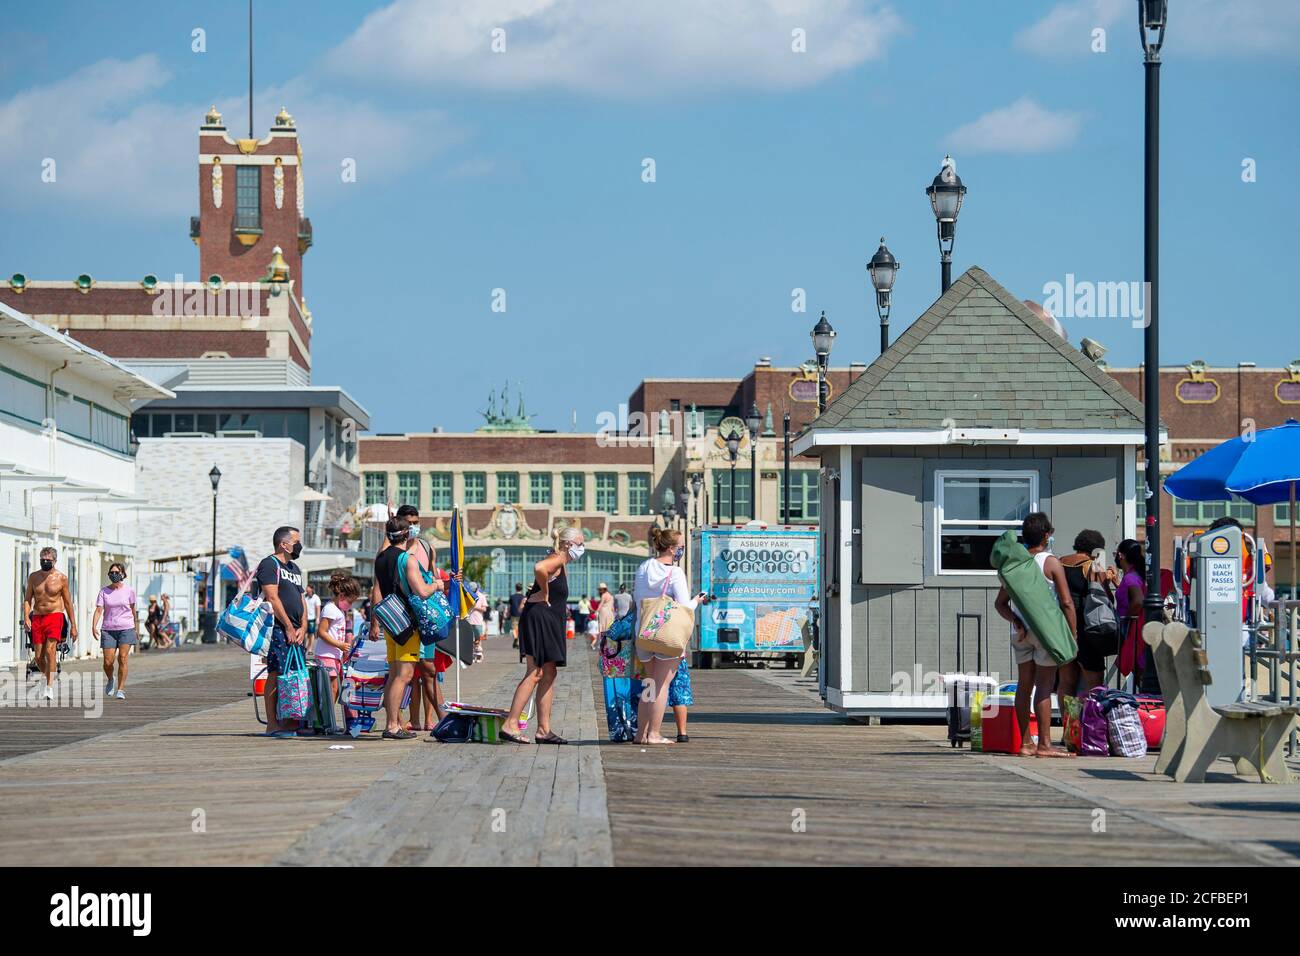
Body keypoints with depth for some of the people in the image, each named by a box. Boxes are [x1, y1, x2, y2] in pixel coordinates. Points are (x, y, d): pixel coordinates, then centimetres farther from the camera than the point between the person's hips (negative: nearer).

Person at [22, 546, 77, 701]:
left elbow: (68, 603, 6)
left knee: (50, 650, -21)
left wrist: (73, 626, 6)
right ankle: (48, 677, 28)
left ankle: (49, 687, -23)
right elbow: (27, 599, 10)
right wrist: (26, 617, -8)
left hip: (55, 616, -3)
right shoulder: (33, 577, 7)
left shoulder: (61, 578, 1)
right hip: (37, 618, 3)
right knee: (38, 657, 1)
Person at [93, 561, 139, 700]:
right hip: (108, 629, 1)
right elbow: (98, 610, -5)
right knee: (108, 662, -3)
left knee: (122, 659, -9)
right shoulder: (104, 591, 2)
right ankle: (110, 679, 29)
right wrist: (94, 626, -18)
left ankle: (121, 689, -3)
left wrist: (135, 624, 25)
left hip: (126, 628, -1)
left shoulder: (129, 590, 2)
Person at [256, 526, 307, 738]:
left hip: (296, 631, 9)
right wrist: (289, 627, -13)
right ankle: (272, 724, -12)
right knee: (276, 673, -11)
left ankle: (290, 721, 9)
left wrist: (302, 627, 5)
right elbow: (272, 598, -12)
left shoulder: (295, 569, 24)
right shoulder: (270, 564, -4)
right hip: (277, 628, -9)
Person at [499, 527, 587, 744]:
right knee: (535, 674, -13)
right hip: (539, 619, -11)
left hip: (549, 625, 11)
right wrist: (545, 594, -21)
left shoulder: (560, 563, 21)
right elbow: (539, 568, -33)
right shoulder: (557, 560, -11)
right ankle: (510, 724, -15)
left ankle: (544, 730, 9)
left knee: (549, 676, 8)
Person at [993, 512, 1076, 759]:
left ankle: (1026, 743, 10)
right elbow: (1067, 603, -10)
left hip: (1021, 632, 5)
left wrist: (1016, 621, -2)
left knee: (1024, 685, 9)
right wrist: (1073, 635, -4)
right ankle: (1044, 745, -7)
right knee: (1044, 686, -5)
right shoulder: (1051, 563, -6)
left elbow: (1000, 603, 9)